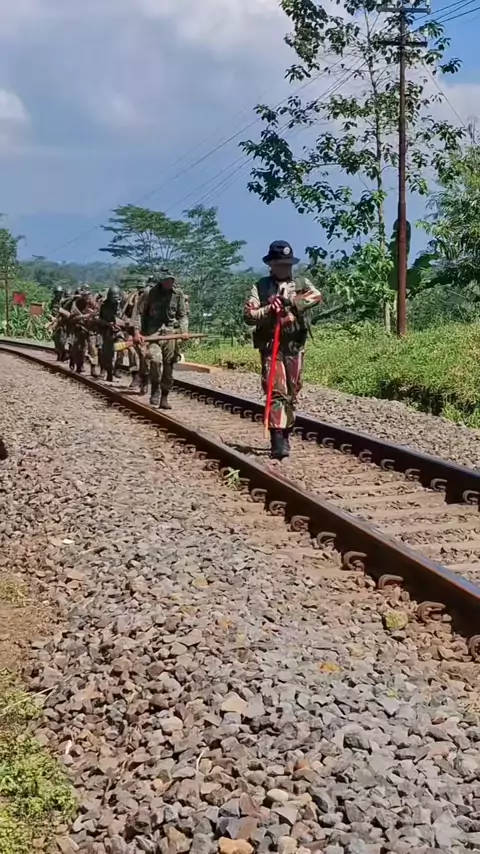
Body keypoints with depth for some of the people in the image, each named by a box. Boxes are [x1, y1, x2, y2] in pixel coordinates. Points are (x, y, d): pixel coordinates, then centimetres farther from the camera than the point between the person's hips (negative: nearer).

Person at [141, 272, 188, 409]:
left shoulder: (178, 293, 4)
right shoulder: (152, 292, 1)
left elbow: (182, 315, 8)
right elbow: (143, 313, 5)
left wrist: (184, 330, -6)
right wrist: (142, 331, -3)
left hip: (171, 331, 2)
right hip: (154, 331, -2)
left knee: (168, 365, 3)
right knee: (155, 359, -23)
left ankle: (164, 398, 13)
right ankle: (155, 389, -3)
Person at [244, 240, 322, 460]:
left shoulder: (301, 283, 10)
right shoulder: (261, 287, 5)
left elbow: (316, 296, -11)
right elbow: (248, 315, -3)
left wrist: (291, 302, -21)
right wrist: (268, 310, -18)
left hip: (295, 346, 3)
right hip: (271, 346, -3)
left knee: (292, 393, 10)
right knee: (276, 392, -11)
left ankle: (286, 434, 24)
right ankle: (278, 441, -16)